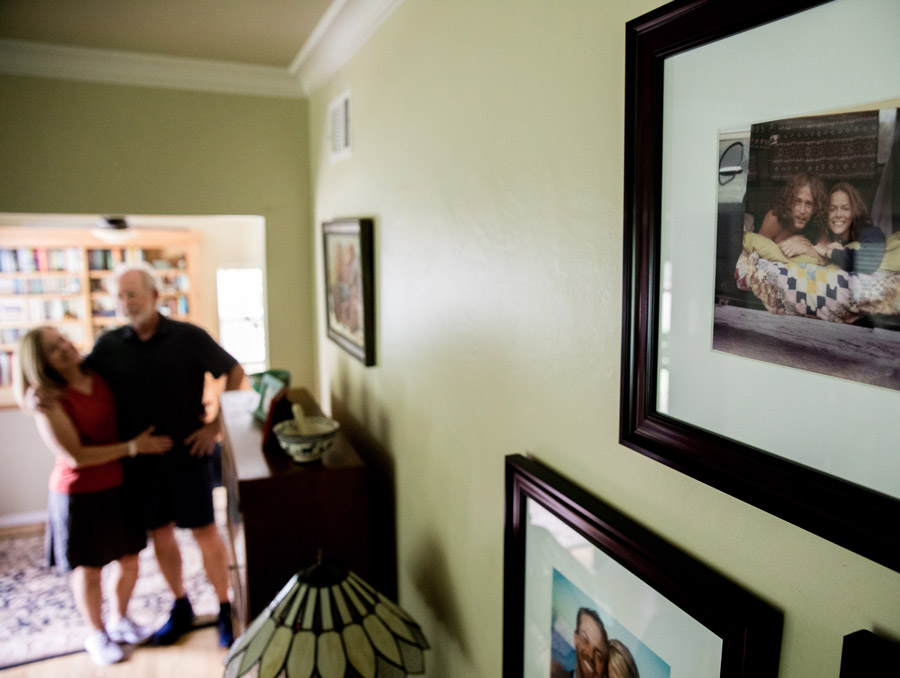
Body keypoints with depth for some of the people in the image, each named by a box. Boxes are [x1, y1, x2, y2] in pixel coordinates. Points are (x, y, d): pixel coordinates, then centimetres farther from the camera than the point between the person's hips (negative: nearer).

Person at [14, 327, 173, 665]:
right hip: (80, 495, -5)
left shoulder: (101, 376, -3)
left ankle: (120, 620, 40)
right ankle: (97, 635, 35)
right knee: (87, 570, 12)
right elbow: (75, 456, -19)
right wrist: (134, 447, -18)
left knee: (129, 561, 15)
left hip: (120, 486, 5)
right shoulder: (49, 402, -18)